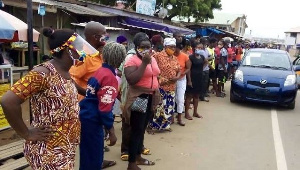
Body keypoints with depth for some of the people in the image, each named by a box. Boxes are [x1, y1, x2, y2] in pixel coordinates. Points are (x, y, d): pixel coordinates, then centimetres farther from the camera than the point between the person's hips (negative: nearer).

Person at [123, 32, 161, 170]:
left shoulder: (153, 59, 10)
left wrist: (157, 94, 18)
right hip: (139, 99, -8)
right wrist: (144, 63, -26)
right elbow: (131, 80, -29)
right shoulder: (132, 60, -15)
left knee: (142, 129, 17)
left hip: (151, 98, 8)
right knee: (136, 130, -3)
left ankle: (138, 156, 32)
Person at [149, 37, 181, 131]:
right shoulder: (158, 55, -10)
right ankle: (153, 126, 7)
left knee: (169, 106, 13)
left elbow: (179, 70, 17)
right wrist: (159, 79, -19)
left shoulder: (174, 58, 12)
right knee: (158, 107, -7)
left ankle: (166, 124, 28)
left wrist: (177, 77, -4)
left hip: (171, 87, 7)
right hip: (160, 86, -7)